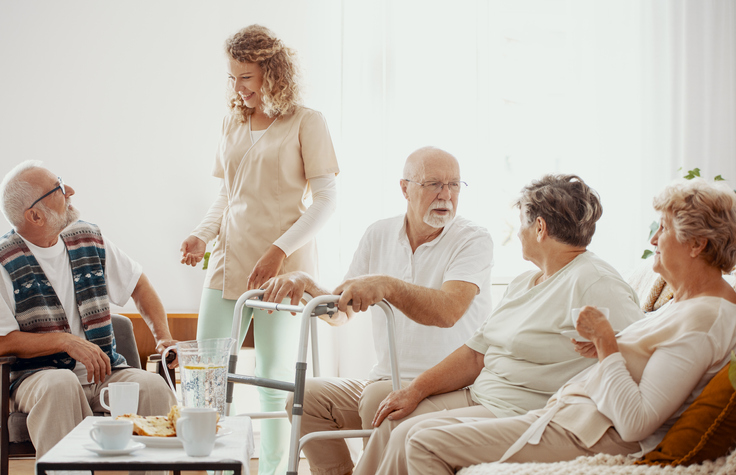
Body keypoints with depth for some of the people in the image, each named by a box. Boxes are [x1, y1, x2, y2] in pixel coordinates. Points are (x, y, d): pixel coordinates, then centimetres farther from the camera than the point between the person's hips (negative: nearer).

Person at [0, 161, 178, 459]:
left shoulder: (89, 239, 10)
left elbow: (137, 284, 22)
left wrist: (163, 336, 8)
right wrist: (65, 340, -18)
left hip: (103, 371, 4)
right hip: (36, 375, -4)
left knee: (154, 386, -25)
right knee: (61, 385, -38)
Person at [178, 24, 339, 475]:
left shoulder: (306, 123, -3)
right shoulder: (233, 123, 14)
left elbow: (326, 200, -7)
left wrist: (280, 251, -17)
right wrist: (203, 235, 1)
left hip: (283, 268, -5)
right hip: (228, 264, 6)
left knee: (275, 379, 1)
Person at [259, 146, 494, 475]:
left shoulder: (474, 240, -7)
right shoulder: (379, 234, 10)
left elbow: (448, 311, -25)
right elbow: (340, 314, 11)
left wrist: (386, 285, -39)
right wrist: (305, 284, -8)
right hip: (385, 381, 6)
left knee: (379, 397, -32)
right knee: (307, 396, -13)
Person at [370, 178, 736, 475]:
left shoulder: (705, 319, -18)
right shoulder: (684, 300, 15)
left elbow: (635, 423, -24)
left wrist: (606, 341, -16)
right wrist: (602, 351, 6)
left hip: (588, 439, -11)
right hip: (565, 414, 11)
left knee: (426, 443, -14)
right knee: (408, 432, 3)